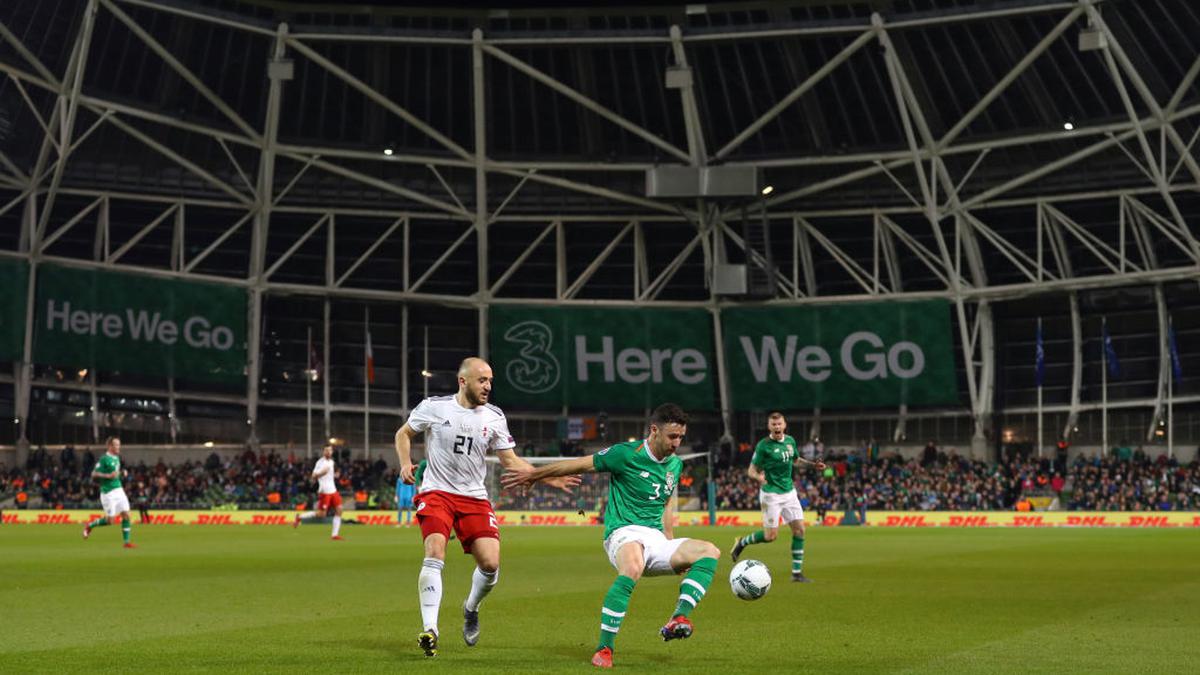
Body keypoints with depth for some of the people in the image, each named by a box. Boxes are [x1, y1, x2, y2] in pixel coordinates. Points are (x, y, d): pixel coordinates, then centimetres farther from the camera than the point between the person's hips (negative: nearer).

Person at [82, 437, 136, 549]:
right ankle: (89, 526, 21)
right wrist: (108, 476, -24)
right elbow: (94, 474, -16)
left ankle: (126, 542, 0)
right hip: (108, 492, -7)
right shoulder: (104, 459, -13)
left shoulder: (117, 458, 12)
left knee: (126, 515, -4)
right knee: (110, 520, -4)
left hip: (119, 490, 7)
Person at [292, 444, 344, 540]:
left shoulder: (331, 462, 14)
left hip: (333, 490, 8)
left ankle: (335, 535, -1)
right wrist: (322, 472, -29)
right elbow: (313, 477, -18)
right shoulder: (320, 462, -12)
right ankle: (299, 517, 12)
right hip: (324, 492, -8)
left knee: (339, 510, -4)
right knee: (321, 513, -7)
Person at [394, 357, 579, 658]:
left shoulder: (494, 417, 4)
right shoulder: (434, 407, -4)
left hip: (474, 497, 3)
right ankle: (429, 629, -19)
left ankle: (471, 609, 23)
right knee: (435, 553, -23)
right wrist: (406, 464, -6)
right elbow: (403, 433, 11)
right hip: (437, 492, -3)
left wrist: (548, 478, -1)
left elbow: (510, 460, 9)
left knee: (490, 563, -9)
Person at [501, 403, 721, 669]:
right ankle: (604, 648, -32)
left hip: (655, 538, 7)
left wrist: (672, 552, 22)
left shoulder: (675, 464, 12)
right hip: (624, 534, -7)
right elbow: (580, 465, 0)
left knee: (709, 551, -13)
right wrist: (533, 475, 7)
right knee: (632, 567, -40)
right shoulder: (626, 454, -8)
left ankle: (679, 618, -29)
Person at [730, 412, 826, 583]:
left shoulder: (790, 441, 5)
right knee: (771, 535, -6)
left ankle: (797, 572, 7)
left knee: (799, 529, -1)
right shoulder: (763, 445, -12)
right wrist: (759, 477, -31)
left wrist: (812, 463, 12)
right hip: (771, 494, -6)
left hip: (789, 492, 6)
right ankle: (742, 542, 20)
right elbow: (752, 470, -10)